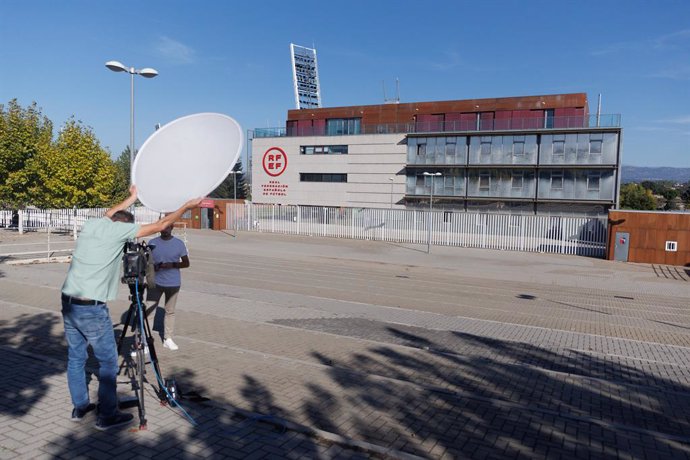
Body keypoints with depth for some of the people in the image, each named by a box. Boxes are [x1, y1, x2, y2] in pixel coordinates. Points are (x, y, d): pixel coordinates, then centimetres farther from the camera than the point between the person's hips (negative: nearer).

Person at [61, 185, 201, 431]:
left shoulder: (91, 224, 9)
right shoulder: (119, 229, -8)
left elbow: (108, 214, 33)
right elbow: (159, 226, -3)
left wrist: (131, 198, 44)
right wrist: (187, 206, 7)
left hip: (68, 302, 8)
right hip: (92, 308, -8)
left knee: (75, 357, 17)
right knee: (108, 362, 4)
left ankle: (80, 407, 30)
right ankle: (107, 416, 11)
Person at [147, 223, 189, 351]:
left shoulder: (179, 243, 0)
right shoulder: (152, 243, 3)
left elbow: (186, 263, 2)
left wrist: (173, 265, -15)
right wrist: (153, 267, -12)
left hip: (173, 283, 0)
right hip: (155, 282, 0)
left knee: (170, 311, 7)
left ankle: (168, 339, 16)